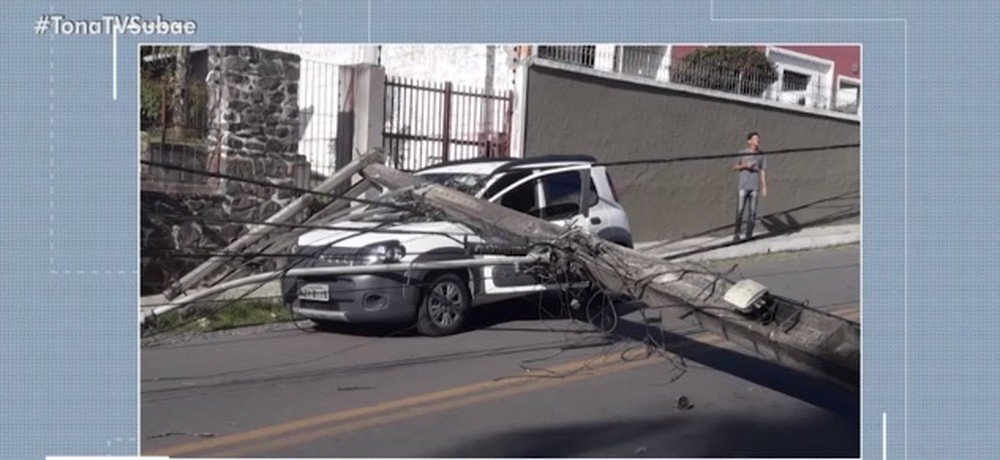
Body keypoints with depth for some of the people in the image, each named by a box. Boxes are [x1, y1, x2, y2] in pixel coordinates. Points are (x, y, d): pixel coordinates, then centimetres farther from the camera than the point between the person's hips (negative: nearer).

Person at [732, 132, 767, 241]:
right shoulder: (742, 153, 5)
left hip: (755, 187, 1)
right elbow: (734, 167, 10)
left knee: (752, 211, -1)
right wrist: (745, 165, -9)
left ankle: (748, 234, 4)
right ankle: (737, 233, -1)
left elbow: (763, 172, 7)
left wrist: (764, 187, 1)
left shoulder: (761, 155, 8)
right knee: (740, 210, -6)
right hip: (743, 186, -1)